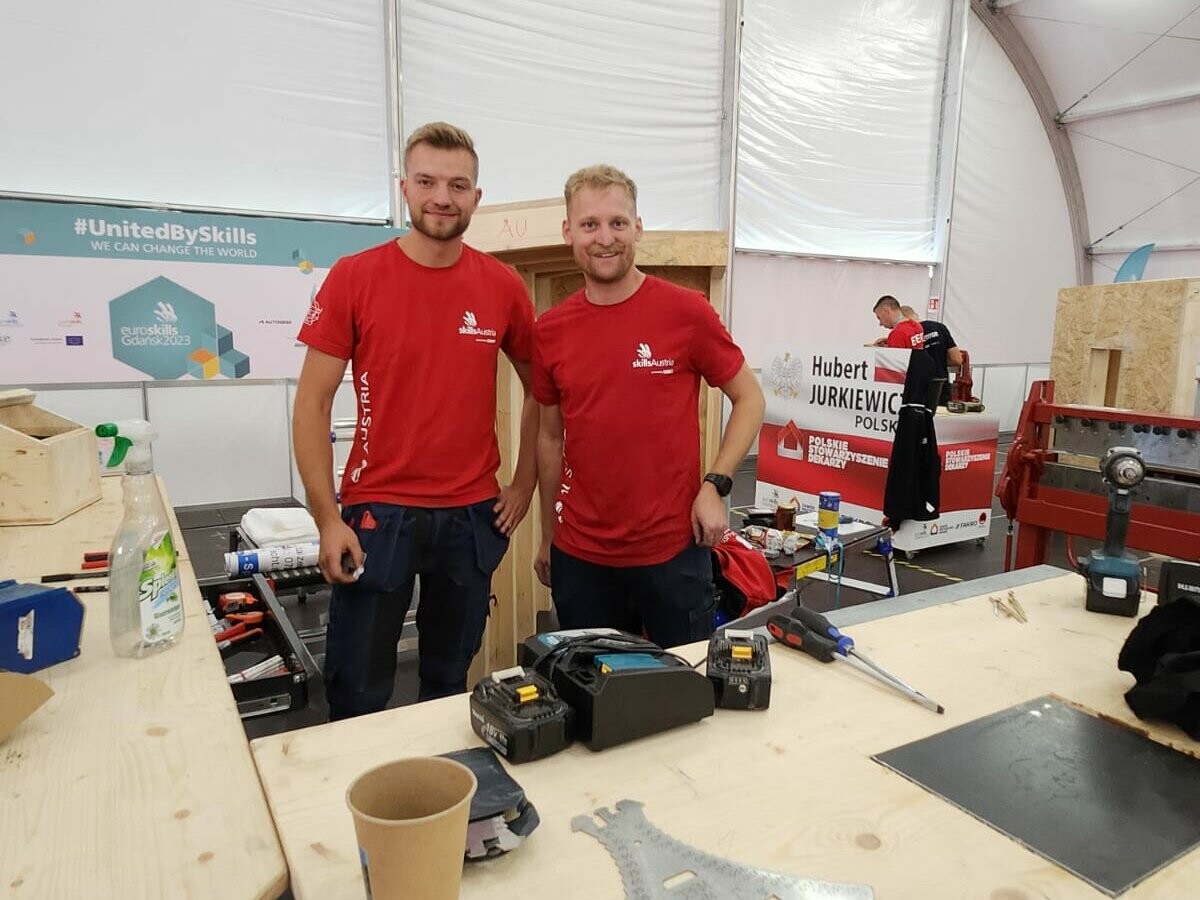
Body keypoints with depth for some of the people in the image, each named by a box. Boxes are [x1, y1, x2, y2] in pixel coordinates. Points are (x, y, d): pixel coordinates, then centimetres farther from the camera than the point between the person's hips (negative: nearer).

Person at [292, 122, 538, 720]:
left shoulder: (503, 286, 1)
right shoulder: (353, 277, -5)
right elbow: (312, 405, -3)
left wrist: (525, 482, 6)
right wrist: (327, 518, -8)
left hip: (475, 515, 2)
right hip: (377, 512, -2)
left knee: (450, 682, 17)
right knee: (356, 694, 9)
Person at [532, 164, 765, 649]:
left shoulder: (686, 311, -8)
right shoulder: (549, 330, 1)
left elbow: (749, 398, 1)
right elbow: (550, 436, 10)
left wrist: (715, 485, -10)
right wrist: (546, 538, 14)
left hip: (673, 546, -2)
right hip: (579, 554, 3)